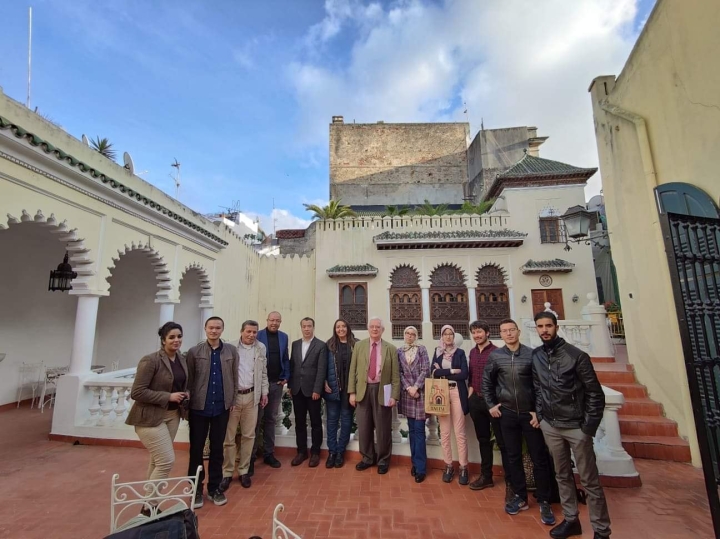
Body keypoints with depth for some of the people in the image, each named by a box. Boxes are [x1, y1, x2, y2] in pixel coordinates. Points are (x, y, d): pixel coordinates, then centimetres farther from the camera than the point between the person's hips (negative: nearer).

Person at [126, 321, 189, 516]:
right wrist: (168, 397, -22)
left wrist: (184, 395, -3)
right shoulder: (150, 360, -19)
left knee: (158, 461, 18)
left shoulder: (182, 359, 3)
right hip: (150, 417, -7)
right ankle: (148, 506, 15)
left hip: (172, 415, 7)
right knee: (167, 461, -5)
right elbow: (137, 392, -20)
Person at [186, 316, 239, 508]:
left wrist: (232, 401, 3)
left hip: (221, 408, 1)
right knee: (196, 449, 10)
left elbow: (234, 377, 3)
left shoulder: (231, 350, -1)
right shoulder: (194, 352, -4)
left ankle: (215, 487, 27)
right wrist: (188, 402, -2)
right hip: (198, 407, -1)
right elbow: (189, 379, -1)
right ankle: (196, 488, 27)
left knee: (217, 449, 12)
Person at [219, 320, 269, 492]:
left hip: (251, 396, 3)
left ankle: (244, 471, 26)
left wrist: (264, 392, 8)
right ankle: (227, 473, 22)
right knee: (229, 437, 7)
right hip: (232, 396, -3)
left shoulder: (261, 348, 4)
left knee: (248, 435, 11)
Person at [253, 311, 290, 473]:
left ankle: (268, 453, 25)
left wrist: (286, 377, 2)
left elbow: (286, 359, 10)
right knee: (257, 419, 4)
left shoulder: (284, 337, 7)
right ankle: (251, 456, 14)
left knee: (271, 419, 14)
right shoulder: (258, 335, -6)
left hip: (277, 383, 4)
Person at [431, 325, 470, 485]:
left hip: (457, 393, -2)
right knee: (444, 433, 7)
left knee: (460, 432, 0)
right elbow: (433, 372, -5)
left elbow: (464, 374, -7)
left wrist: (443, 372, -8)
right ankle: (448, 466, 19)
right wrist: (452, 371, -10)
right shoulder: (437, 353, 9)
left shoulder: (460, 352, 5)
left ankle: (463, 467, 12)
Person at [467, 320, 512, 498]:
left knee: (502, 442, 3)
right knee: (483, 440, 17)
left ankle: (510, 482, 15)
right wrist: (470, 392, 7)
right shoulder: (472, 352, 8)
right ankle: (486, 476, 30)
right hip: (476, 400, 6)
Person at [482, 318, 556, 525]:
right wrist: (491, 405, 4)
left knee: (539, 458, 7)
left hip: (530, 413, -1)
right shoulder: (495, 356, -4)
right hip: (507, 413, 2)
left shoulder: (531, 354, -8)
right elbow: (486, 382, 7)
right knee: (513, 457, 13)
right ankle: (520, 497, 29)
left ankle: (544, 502, 24)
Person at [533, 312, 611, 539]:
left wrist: (590, 426, -10)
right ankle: (571, 520, 32)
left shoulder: (576, 355, -12)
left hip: (576, 426, -4)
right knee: (562, 475, 17)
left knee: (590, 480, 7)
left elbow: (595, 393, -9)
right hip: (550, 426, 4)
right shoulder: (535, 356, 0)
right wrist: (539, 415, 3)